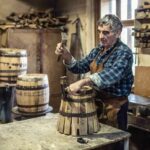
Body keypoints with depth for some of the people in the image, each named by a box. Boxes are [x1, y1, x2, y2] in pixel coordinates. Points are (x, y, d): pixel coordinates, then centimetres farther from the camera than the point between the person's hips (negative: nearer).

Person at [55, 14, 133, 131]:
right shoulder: (98, 50, 4)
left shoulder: (124, 52, -18)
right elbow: (80, 67, 5)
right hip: (96, 101, 6)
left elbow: (112, 74, -37)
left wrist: (82, 82, -47)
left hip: (114, 105, -6)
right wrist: (66, 56, -14)